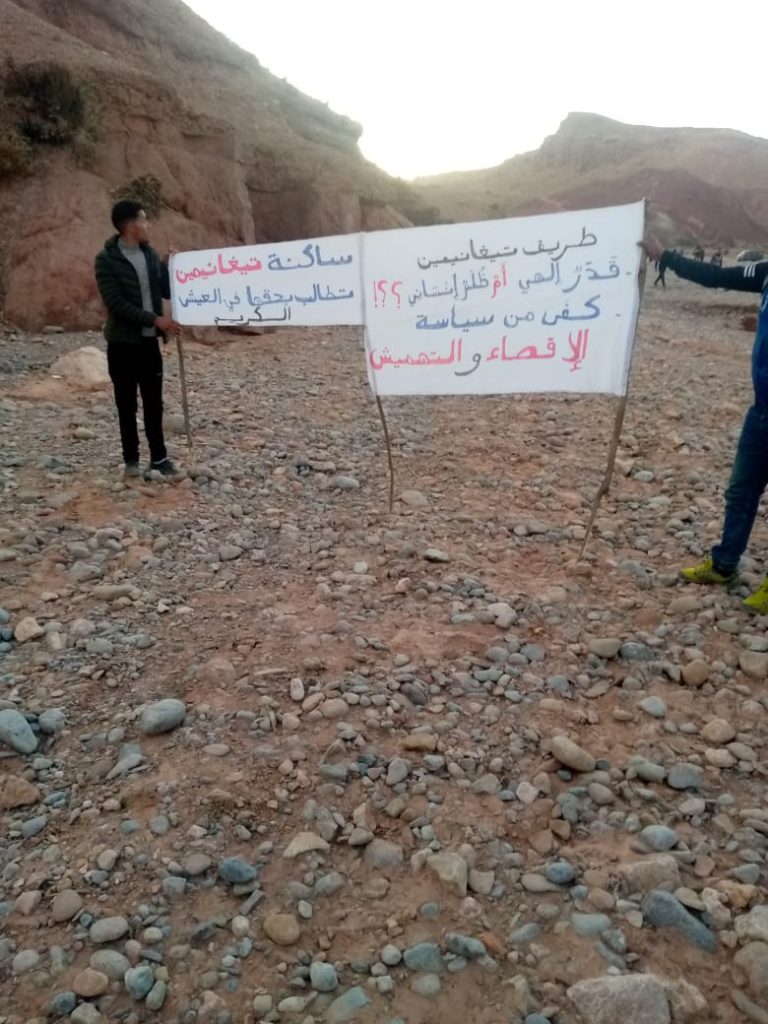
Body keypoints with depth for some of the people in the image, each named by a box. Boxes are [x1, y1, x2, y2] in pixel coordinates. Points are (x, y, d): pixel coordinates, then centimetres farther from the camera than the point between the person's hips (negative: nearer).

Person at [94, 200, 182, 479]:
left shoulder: (150, 254, 7)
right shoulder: (106, 259, -11)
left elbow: (167, 291, 11)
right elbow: (115, 303, -18)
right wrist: (155, 319, -24)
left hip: (149, 340, 5)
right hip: (122, 342, -5)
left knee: (154, 402, 9)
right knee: (127, 404, 5)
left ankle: (159, 457, 18)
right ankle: (131, 459, 16)